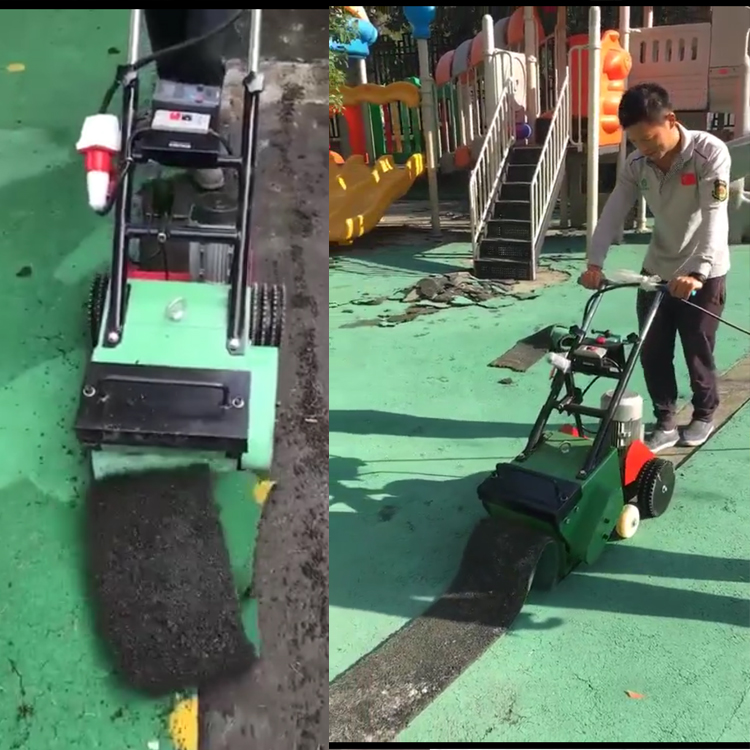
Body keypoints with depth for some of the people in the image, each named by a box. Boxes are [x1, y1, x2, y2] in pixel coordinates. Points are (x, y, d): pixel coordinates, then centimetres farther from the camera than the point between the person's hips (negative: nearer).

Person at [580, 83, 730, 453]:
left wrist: (697, 272, -42)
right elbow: (612, 213, -10)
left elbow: (713, 218, -31)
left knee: (697, 350, 5)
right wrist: (595, 262, -23)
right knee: (652, 351, 4)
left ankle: (704, 414, 29)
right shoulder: (636, 164, -7)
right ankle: (665, 422, 19)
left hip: (703, 273, -4)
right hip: (657, 269, 5)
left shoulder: (710, 152, -22)